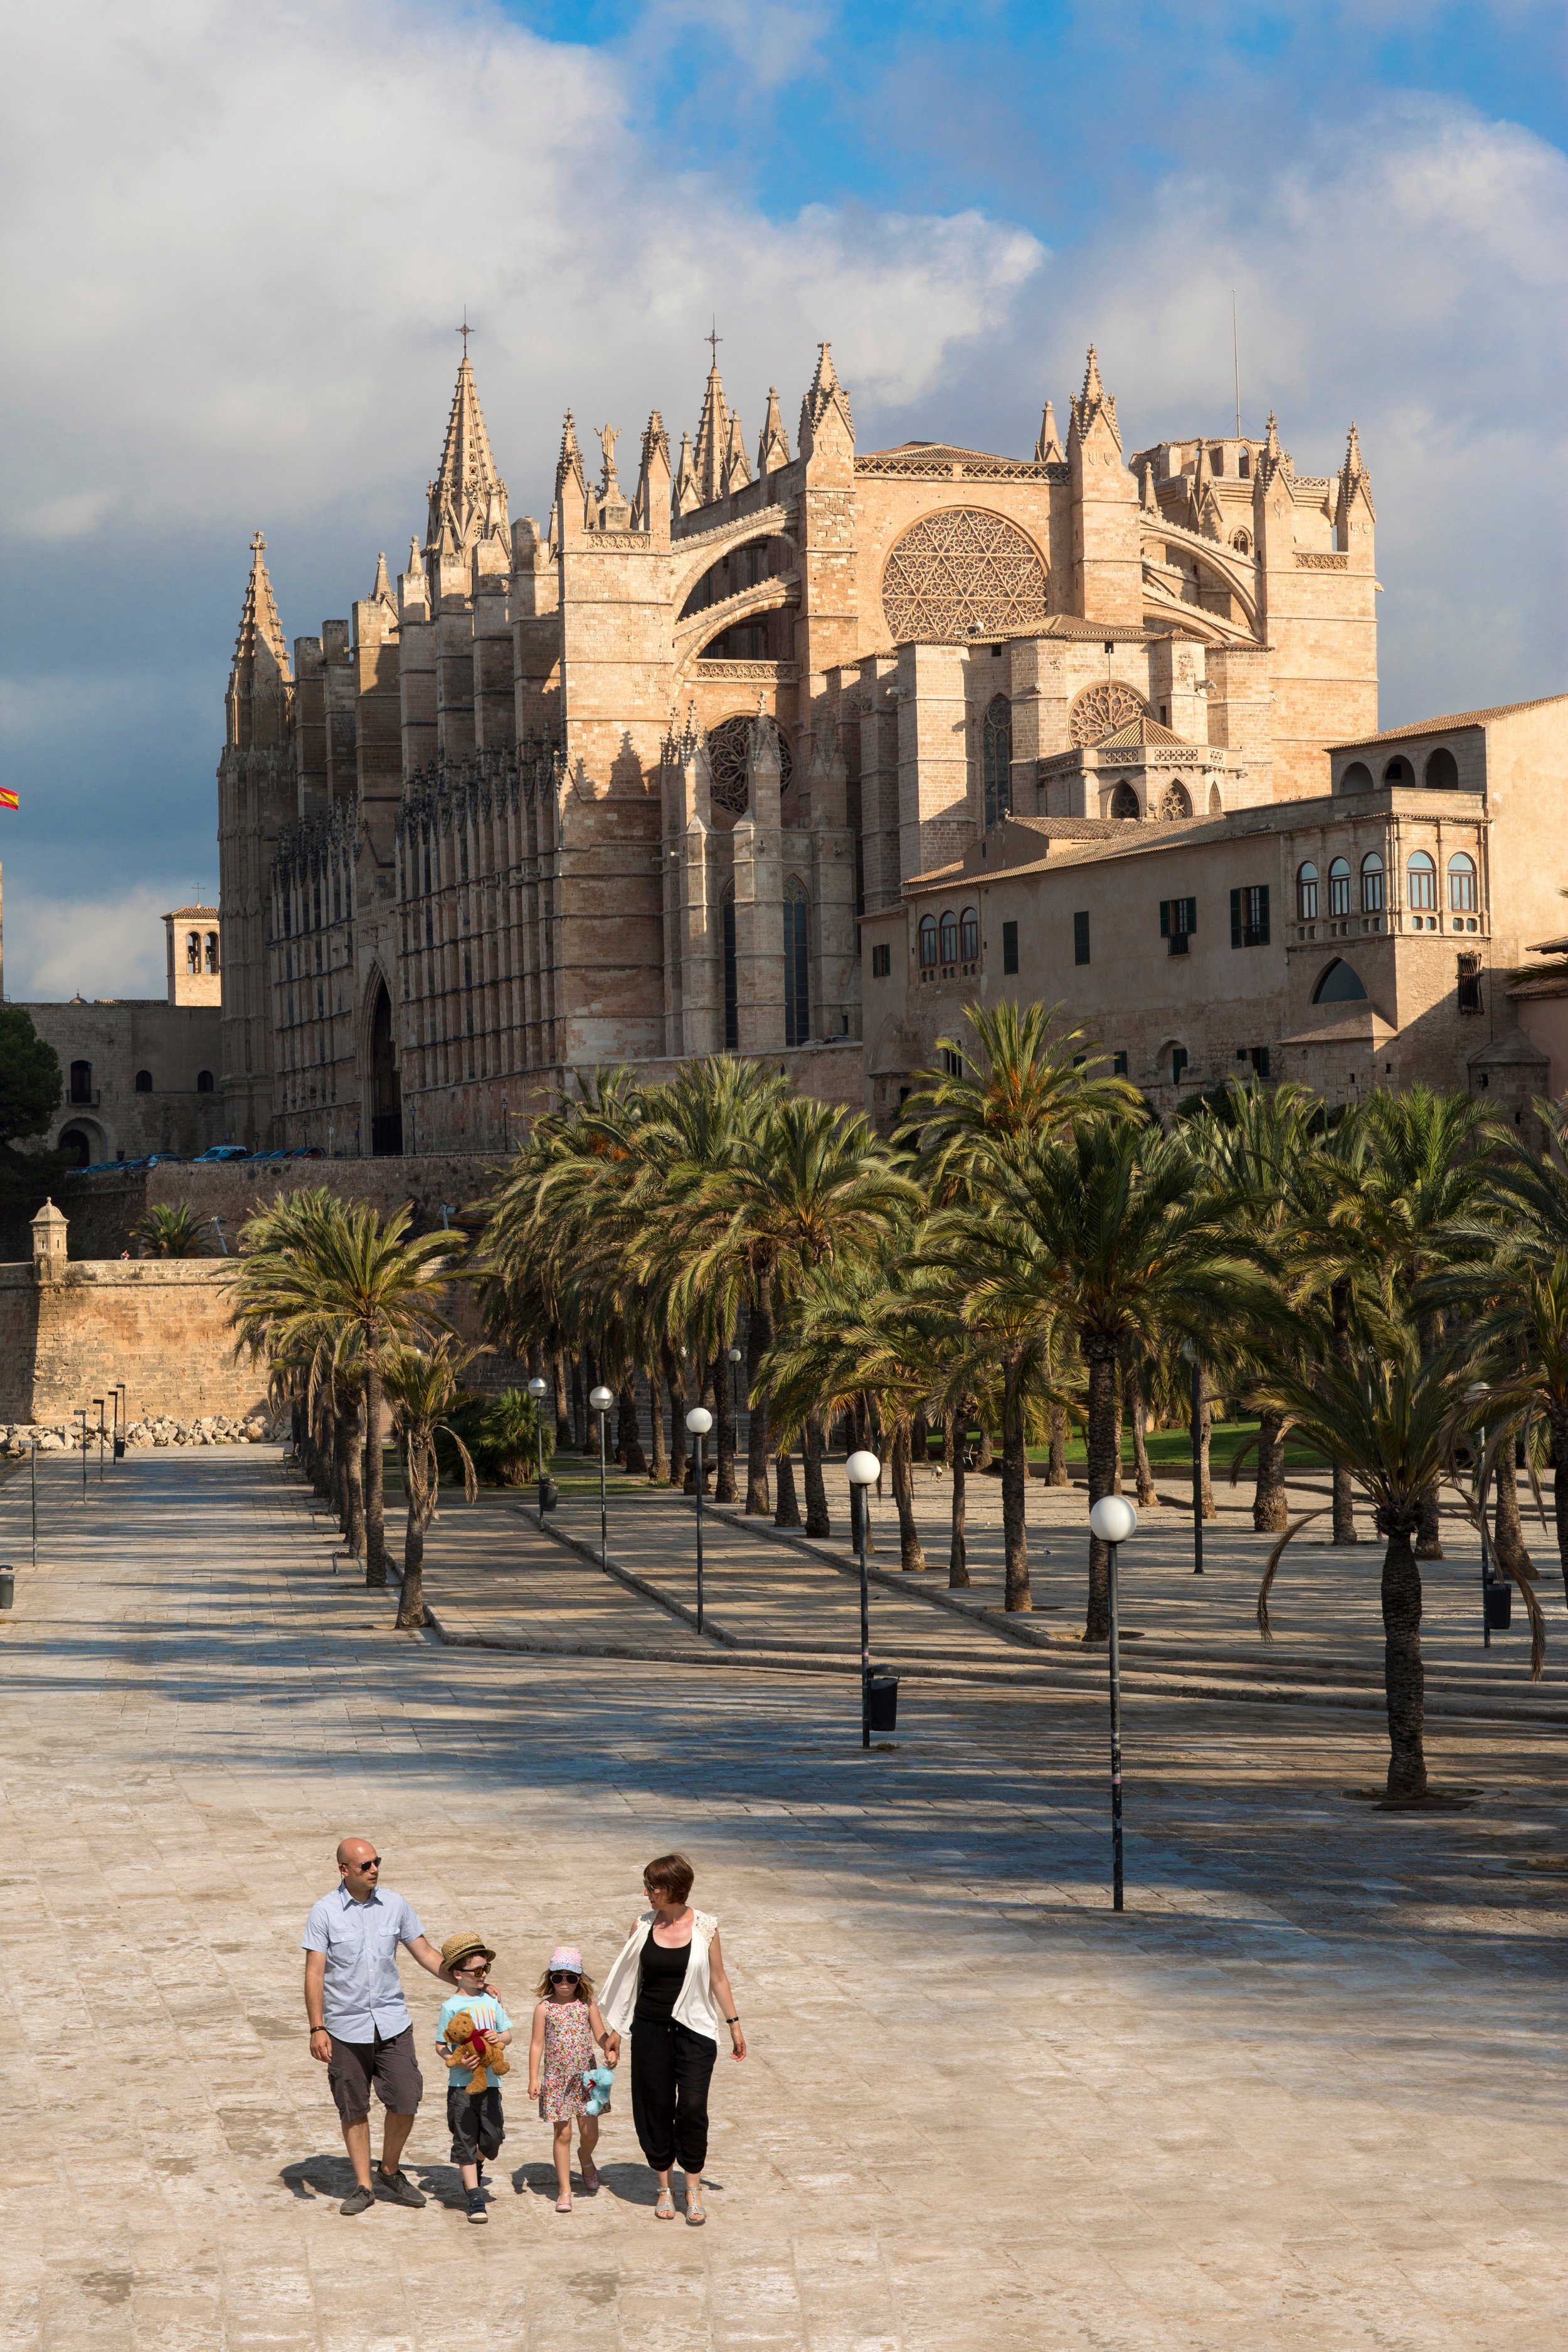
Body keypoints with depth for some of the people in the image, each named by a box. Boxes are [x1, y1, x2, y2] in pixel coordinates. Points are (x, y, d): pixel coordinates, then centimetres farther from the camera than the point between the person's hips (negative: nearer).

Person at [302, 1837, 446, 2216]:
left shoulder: (395, 1905, 2)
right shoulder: (325, 1912, -7)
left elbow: (425, 1953, 10)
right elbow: (314, 1973, -8)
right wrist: (317, 2029, -13)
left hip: (392, 2023, 3)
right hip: (346, 2028, -2)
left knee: (405, 2102, -1)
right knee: (354, 2110, 5)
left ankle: (390, 2173, 21)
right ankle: (363, 2186, 17)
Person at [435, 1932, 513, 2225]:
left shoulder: (491, 2000, 8)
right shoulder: (451, 2007, -6)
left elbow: (508, 2033, 14)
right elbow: (441, 2046, -5)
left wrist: (499, 2038, -8)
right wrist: (457, 2061, -21)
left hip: (489, 2082, 4)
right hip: (461, 2083, -4)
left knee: (492, 2137, 2)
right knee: (465, 2140, 0)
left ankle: (475, 2166, 35)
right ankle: (475, 2197, 5)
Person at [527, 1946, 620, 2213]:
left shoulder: (588, 2005, 3)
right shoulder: (545, 2008, -2)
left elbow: (600, 2034, 3)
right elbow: (537, 2044, -1)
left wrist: (610, 2049, -19)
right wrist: (534, 2079, -6)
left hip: (585, 2076, 1)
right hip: (556, 2078, -1)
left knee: (589, 2133, 0)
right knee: (563, 2133, 0)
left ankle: (585, 2157, 36)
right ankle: (564, 2190, 9)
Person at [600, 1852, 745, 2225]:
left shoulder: (705, 1926, -5)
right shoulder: (643, 1925, -1)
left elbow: (718, 1978, 6)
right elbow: (626, 1976, 6)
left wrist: (734, 2024, 8)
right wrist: (615, 2029, 7)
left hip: (694, 2029, -2)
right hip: (651, 2027, 2)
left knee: (692, 2107, -8)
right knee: (656, 2107, 6)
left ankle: (693, 2190, 8)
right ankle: (664, 2189, 22)